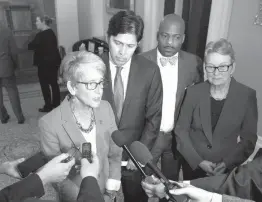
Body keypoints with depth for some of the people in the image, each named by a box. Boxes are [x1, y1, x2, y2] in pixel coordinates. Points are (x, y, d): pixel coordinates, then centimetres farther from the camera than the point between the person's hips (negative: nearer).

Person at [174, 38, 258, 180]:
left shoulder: (247, 95, -11)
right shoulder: (194, 92, -9)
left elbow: (249, 138, -4)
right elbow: (181, 130, -5)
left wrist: (227, 163, -14)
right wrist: (198, 161, -12)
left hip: (227, 170, -1)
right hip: (193, 165, 1)